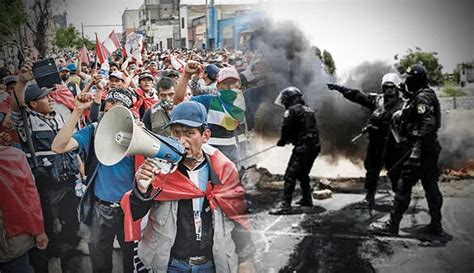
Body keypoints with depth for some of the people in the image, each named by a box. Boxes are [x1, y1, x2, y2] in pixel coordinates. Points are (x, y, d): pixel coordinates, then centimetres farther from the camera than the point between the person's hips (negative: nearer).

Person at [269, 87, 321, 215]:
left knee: (290, 175, -9)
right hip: (315, 146, 9)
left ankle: (285, 205, -13)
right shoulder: (309, 110, 18)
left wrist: (282, 141, 10)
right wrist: (290, 139, 17)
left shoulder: (292, 110, -8)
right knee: (303, 174, 25)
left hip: (303, 147, -9)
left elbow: (286, 128, -10)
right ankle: (307, 199, 34)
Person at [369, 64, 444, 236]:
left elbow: (427, 126, -23)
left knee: (404, 186, -6)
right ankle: (436, 226, 18)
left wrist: (416, 151, -26)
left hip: (421, 149, -10)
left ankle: (392, 225, -1)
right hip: (431, 150, 10)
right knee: (430, 186, 12)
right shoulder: (424, 96, 17)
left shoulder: (422, 97, -14)